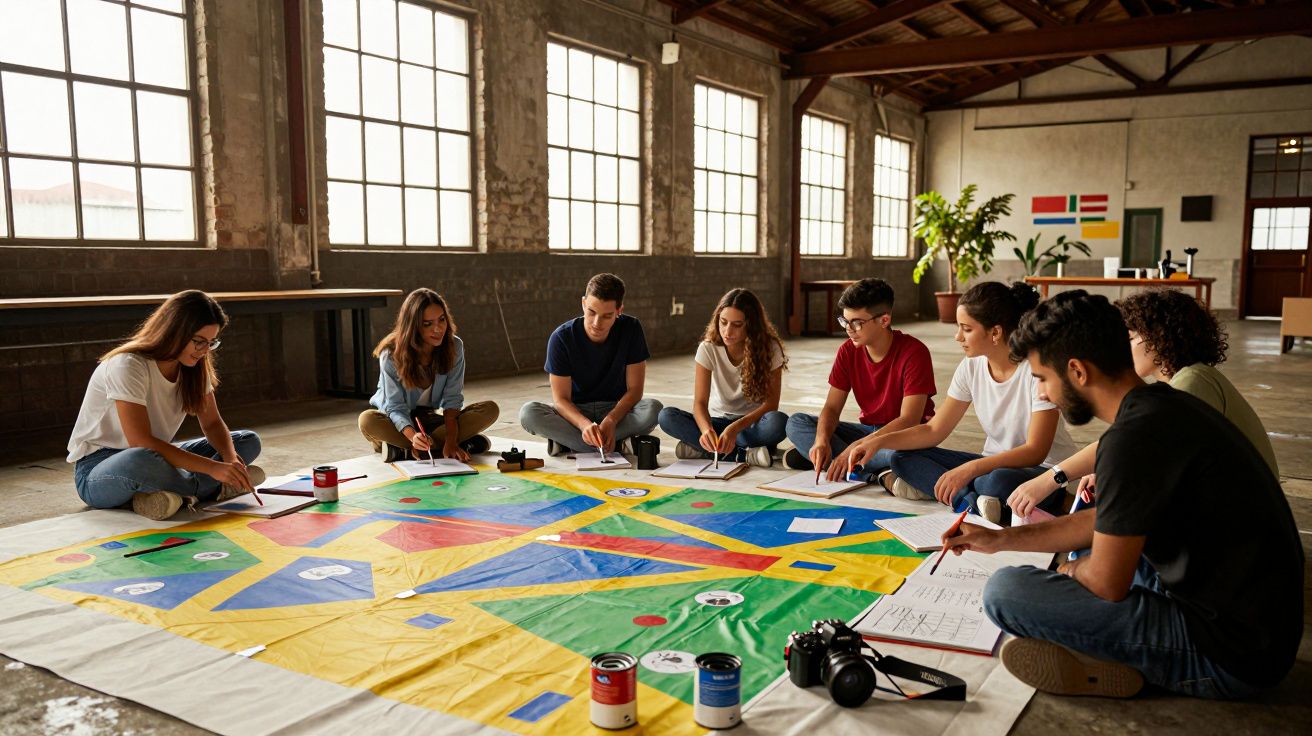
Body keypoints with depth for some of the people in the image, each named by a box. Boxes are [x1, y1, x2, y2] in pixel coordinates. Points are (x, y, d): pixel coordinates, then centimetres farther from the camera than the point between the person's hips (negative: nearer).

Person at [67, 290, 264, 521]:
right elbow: (141, 442, -31)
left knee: (249, 441, -6)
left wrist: (231, 458, -20)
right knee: (142, 461, -44)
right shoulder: (128, 366, -23)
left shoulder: (194, 366, 0)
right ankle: (216, 488, -18)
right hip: (96, 468, -7)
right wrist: (213, 467, -35)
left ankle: (175, 493, -24)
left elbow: (213, 423, 2)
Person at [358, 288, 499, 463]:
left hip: (432, 418, 3)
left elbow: (452, 397, -14)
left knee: (490, 410, -20)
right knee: (368, 420, -36)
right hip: (398, 421, -3)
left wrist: (451, 440, -28)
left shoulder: (454, 347, -12)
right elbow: (396, 407, -22)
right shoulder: (391, 355, -20)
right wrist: (413, 436, -43)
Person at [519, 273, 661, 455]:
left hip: (617, 410, 1)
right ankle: (615, 444, -28)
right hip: (575, 412, -1)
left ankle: (567, 442, -22)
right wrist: (584, 424, -37)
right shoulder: (562, 338, -16)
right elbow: (560, 399, -16)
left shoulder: (631, 329, -13)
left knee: (653, 409, -32)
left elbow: (634, 389, -10)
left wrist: (610, 420, -29)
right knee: (528, 413, -30)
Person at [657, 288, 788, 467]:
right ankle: (743, 455, -28)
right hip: (718, 421, 2)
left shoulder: (769, 349, -12)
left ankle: (705, 449, -26)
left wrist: (734, 428, -31)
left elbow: (771, 403, -15)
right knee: (666, 416, -25)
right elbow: (700, 402, -15)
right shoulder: (708, 348, -10)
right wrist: (707, 430, -38)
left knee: (778, 422, -37)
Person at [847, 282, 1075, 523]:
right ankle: (975, 501, -25)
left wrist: (970, 469, -33)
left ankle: (925, 485, -21)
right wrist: (879, 441, -11)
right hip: (994, 463, 7)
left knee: (1000, 481, -42)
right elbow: (934, 430, 2)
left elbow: (1035, 451, -22)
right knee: (904, 457, -10)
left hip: (1043, 470, -7)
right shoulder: (971, 367, -1)